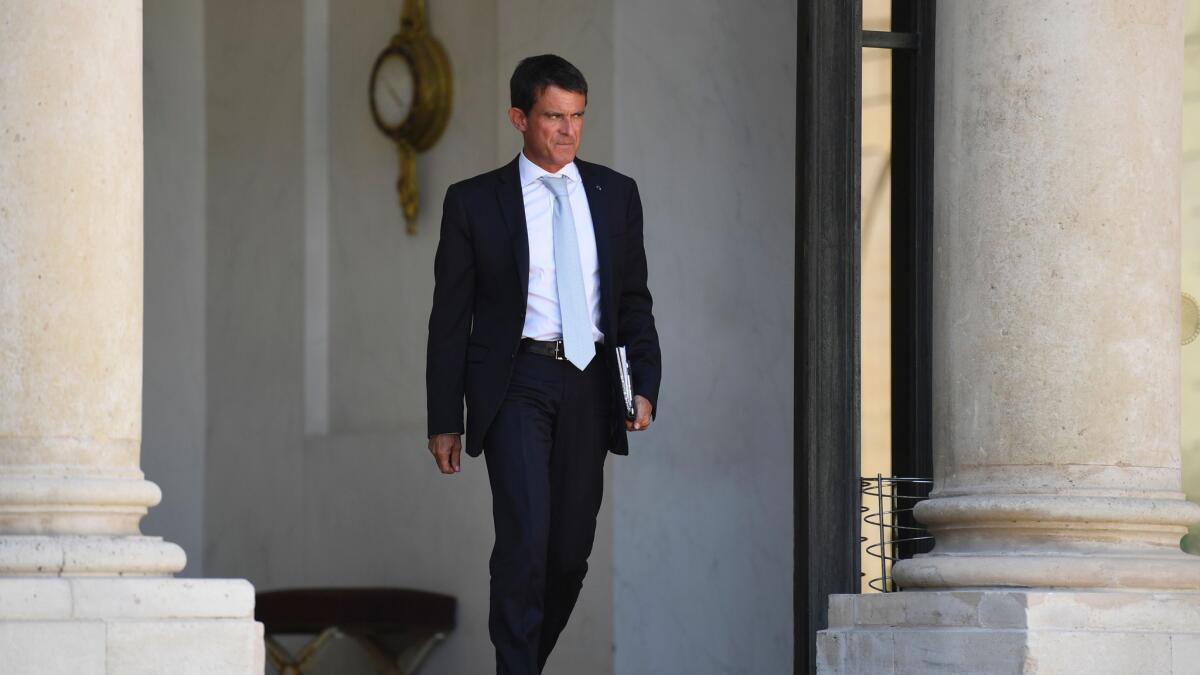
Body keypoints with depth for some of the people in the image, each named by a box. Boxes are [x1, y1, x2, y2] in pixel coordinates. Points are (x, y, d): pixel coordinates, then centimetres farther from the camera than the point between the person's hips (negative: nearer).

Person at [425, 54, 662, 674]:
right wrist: (444, 420, 0)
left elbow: (634, 300, 14)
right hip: (516, 383, -3)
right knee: (525, 539, -16)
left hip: (589, 386, 3)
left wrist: (644, 384, 0)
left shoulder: (615, 195, 11)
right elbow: (449, 317, 4)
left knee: (571, 548, 7)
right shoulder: (473, 202, 2)